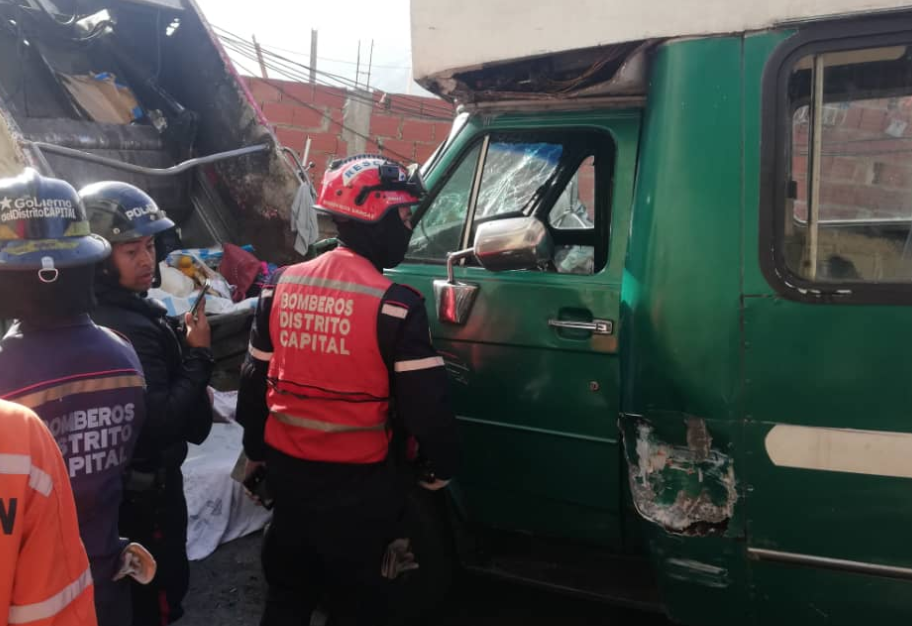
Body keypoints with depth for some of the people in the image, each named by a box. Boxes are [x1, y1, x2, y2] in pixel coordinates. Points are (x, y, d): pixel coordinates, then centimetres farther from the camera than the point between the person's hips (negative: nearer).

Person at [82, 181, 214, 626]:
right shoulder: (126, 330, -29)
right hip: (146, 488, -10)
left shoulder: (96, 313, 3)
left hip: (121, 481, 10)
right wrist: (199, 355, -23)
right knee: (162, 589, 9)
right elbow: (161, 419, -30)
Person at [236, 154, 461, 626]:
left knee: (288, 587, 24)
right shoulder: (394, 304, -18)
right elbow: (424, 401, -16)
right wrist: (442, 465, 0)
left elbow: (255, 378, 8)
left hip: (287, 467, 5)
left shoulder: (281, 286, 0)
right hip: (356, 479, -5)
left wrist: (256, 450, 21)